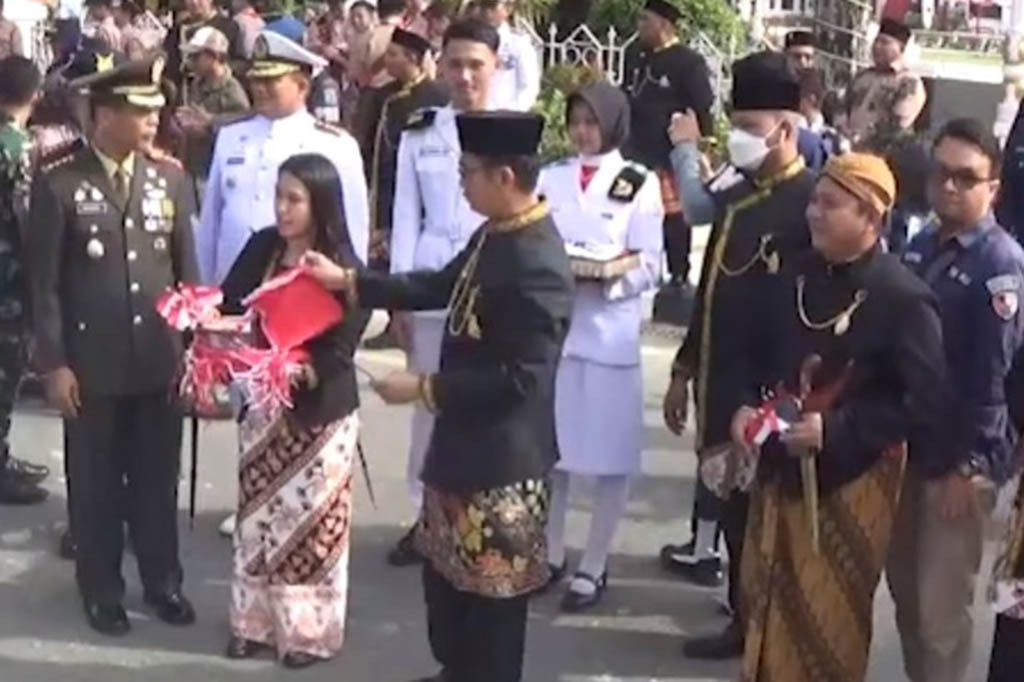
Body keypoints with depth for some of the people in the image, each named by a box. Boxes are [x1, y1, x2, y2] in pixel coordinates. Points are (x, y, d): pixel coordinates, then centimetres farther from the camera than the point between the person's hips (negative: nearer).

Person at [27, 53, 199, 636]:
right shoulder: (59, 183, -8)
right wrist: (54, 362, -8)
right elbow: (44, 282, -6)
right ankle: (102, 589, 27)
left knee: (159, 478, 13)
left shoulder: (170, 178, 3)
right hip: (91, 363, -3)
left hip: (161, 360, 3)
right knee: (96, 482, 11)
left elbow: (187, 269, 7)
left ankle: (162, 580, 30)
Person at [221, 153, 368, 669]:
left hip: (318, 414, -5)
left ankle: (312, 630, 21)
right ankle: (257, 619, 28)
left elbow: (337, 354, -18)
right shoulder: (261, 247, 0)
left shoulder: (344, 269, -15)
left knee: (311, 523, 6)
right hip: (263, 406, 5)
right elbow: (229, 306, 2)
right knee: (258, 516, 14)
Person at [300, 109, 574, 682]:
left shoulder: (538, 266, -28)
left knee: (490, 592, 8)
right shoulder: (495, 233, 2)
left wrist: (423, 388, -21)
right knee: (445, 572, 25)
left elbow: (520, 380, -28)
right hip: (463, 440, 10)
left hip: (502, 456, -10)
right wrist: (347, 281, 14)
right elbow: (442, 287, 17)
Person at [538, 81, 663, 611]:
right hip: (549, 326, 3)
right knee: (549, 447, 8)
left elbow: (649, 267, -4)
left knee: (611, 454, 2)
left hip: (610, 333, -3)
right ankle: (550, 553, 23)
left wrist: (605, 277, -21)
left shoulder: (640, 184, 0)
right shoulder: (551, 177, 9)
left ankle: (593, 566, 13)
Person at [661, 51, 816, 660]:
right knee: (730, 505, 15)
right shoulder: (737, 193, 9)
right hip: (721, 386, 7)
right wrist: (685, 370, 17)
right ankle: (746, 618, 29)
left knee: (759, 512, 4)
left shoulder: (815, 204, -14)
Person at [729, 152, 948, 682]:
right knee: (768, 603, 18)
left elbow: (926, 407, -19)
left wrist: (835, 429, -24)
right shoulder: (796, 276, 1)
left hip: (853, 480, -6)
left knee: (829, 619, 8)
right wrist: (745, 406, -5)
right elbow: (751, 350, 14)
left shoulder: (904, 299, -17)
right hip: (780, 467, 6)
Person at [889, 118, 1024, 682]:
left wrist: (969, 465, -16)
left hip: (961, 457, -7)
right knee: (905, 589, 17)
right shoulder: (920, 246, 5)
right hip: (909, 442, 7)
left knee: (940, 606, 0)